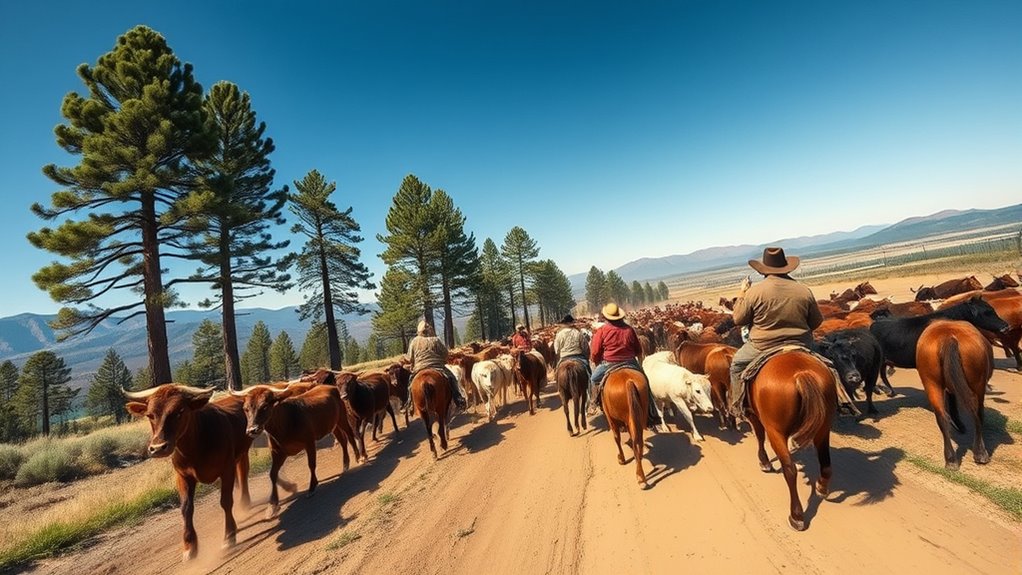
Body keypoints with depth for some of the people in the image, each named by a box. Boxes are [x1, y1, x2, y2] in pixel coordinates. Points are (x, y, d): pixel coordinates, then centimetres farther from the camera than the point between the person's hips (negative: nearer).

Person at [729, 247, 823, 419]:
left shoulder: (755, 291, -15)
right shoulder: (804, 291, -5)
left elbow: (738, 319, -4)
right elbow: (817, 322, 6)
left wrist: (742, 293, 6)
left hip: (763, 347, -3)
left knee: (737, 364, 21)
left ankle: (738, 407, 17)